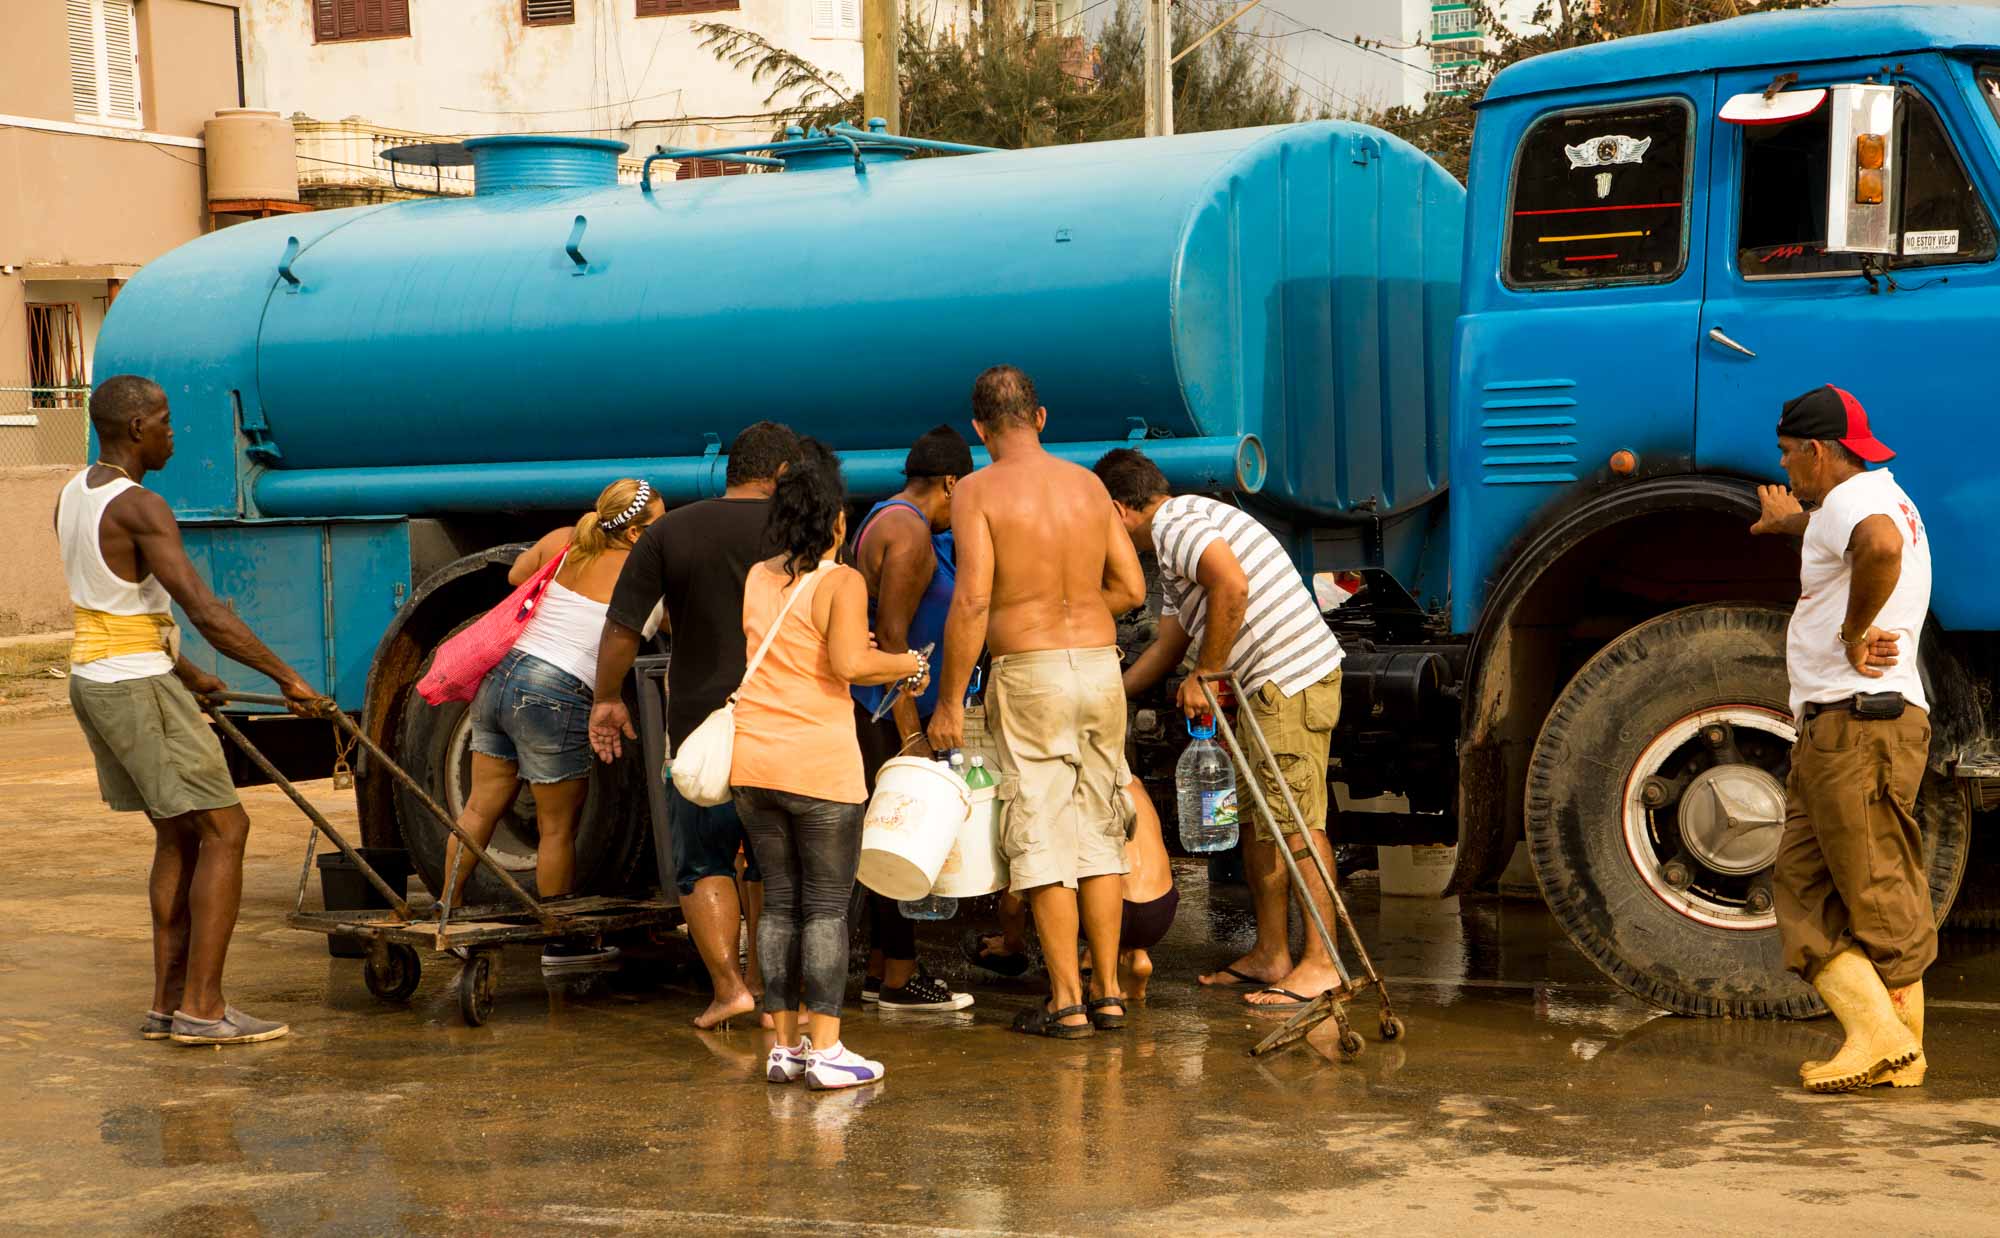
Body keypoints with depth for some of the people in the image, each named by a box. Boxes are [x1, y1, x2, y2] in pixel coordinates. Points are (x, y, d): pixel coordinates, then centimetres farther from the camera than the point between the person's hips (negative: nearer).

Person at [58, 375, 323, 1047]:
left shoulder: (74, 497, 11)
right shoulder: (139, 508, -18)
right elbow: (205, 612, -24)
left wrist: (185, 673, 30)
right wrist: (288, 679, -20)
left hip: (93, 680, 9)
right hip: (140, 688, -9)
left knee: (178, 836, 14)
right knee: (224, 829, -5)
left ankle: (167, 1004, 14)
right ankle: (201, 1008, -7)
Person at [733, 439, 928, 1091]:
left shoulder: (757, 578, 10)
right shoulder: (842, 583, -9)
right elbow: (849, 664, -20)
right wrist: (906, 664, -4)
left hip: (752, 761, 6)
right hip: (819, 763, -6)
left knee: (780, 901, 11)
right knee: (827, 905, 1)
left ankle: (784, 1046, 14)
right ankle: (825, 1050, -1)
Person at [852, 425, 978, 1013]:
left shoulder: (886, 520, 18)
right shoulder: (910, 533, -15)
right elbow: (890, 639, -21)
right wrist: (911, 734, -22)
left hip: (882, 705, 11)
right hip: (888, 708, -11)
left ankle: (880, 969, 19)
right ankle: (900, 980, -3)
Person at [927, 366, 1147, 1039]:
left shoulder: (979, 491, -7)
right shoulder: (1088, 484, 8)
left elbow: (972, 600, -14)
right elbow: (1131, 587, 9)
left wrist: (950, 700, -10)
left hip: (1029, 676, -5)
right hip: (1101, 664, 5)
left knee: (1042, 838, 1)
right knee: (1098, 829, 13)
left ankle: (1066, 1002, 2)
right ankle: (1108, 991, 16)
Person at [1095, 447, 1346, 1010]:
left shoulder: (1173, 525, -9)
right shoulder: (1177, 545, 25)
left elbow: (1232, 586, -26)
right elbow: (1167, 647, 32)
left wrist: (1204, 674, -16)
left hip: (1291, 680, -11)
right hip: (1265, 688, 11)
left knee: (1296, 821, -10)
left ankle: (1321, 962, -8)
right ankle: (1269, 954, 19)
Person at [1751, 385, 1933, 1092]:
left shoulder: (1851, 500, -11)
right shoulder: (1879, 497, 23)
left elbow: (1880, 544, -37)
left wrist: (1854, 633, -25)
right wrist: (1792, 521, 67)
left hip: (1859, 723, -11)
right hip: (1831, 729, 11)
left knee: (1879, 895, -7)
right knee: (1802, 883, 7)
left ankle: (1891, 1039, -4)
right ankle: (1876, 1036, 2)